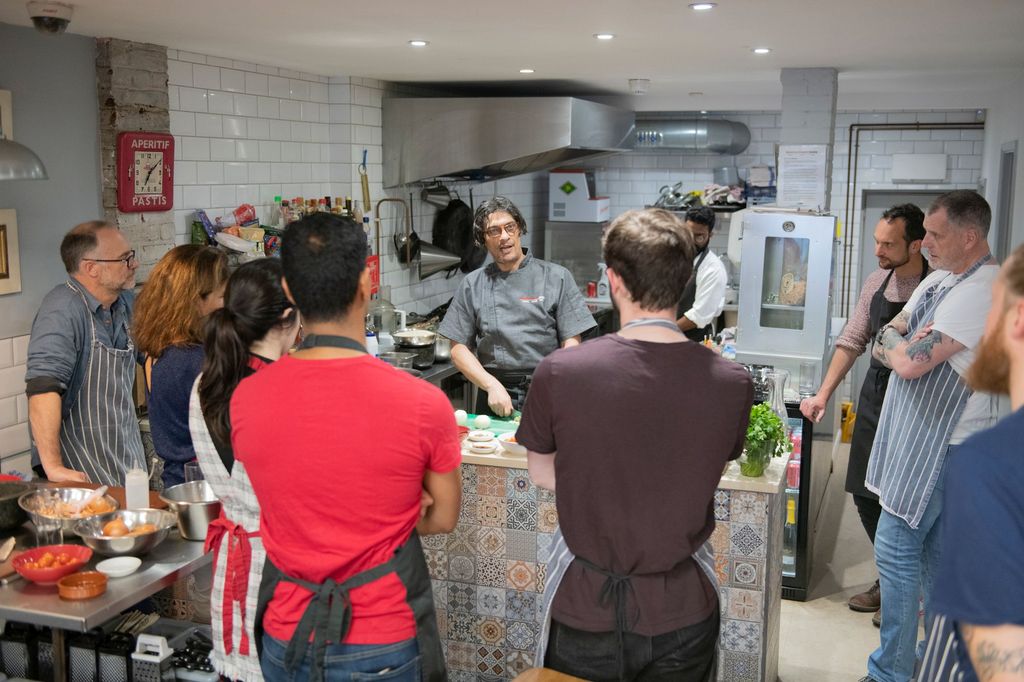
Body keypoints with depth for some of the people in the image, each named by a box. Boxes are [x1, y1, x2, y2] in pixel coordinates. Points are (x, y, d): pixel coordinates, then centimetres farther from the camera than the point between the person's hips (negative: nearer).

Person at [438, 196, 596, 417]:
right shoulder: (473, 285, 11)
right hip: (494, 395, 1)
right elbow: (458, 349, 9)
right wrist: (492, 386, -5)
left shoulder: (556, 277, 6)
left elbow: (571, 344, 2)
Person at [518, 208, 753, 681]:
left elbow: (542, 474, -3)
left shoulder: (559, 372, -19)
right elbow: (708, 474, 2)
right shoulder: (732, 384, -15)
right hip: (682, 612, 2)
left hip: (587, 609, -1)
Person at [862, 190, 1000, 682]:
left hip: (941, 447, -9)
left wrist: (892, 345, -4)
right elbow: (885, 339, 13)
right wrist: (895, 341, -10)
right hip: (923, 439, 9)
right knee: (932, 551, 17)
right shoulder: (938, 279, 12)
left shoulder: (982, 290, -20)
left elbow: (911, 363, -26)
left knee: (895, 550, -7)